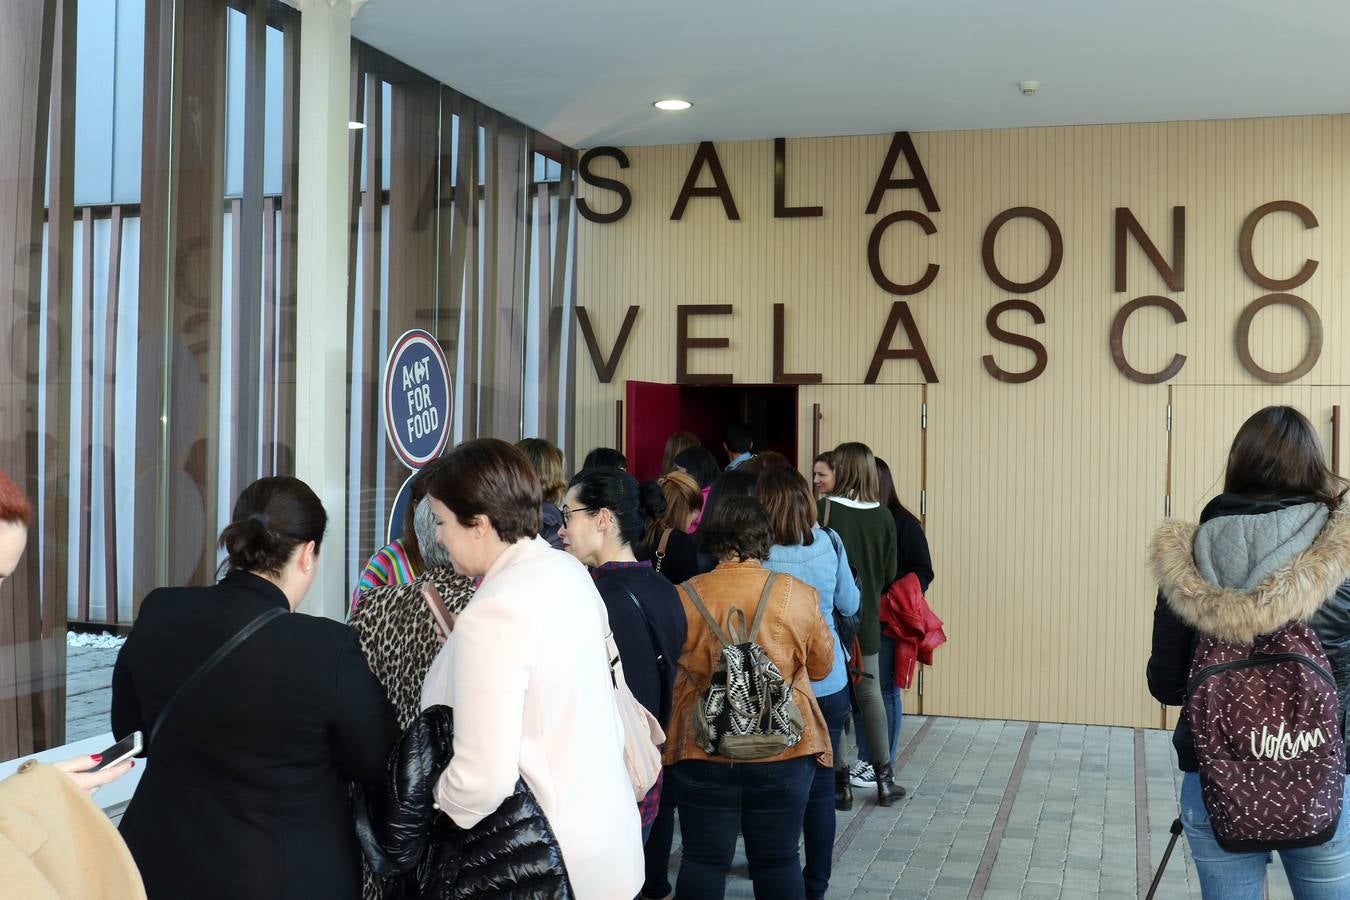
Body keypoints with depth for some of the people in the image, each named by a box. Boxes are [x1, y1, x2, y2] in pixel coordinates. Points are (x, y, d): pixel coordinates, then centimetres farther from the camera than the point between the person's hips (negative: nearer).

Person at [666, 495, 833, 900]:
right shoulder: (798, 596, -7)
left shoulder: (683, 598, -8)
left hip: (702, 750, 0)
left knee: (703, 860, 9)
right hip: (783, 751, 1)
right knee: (777, 860, 13)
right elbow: (821, 666, 6)